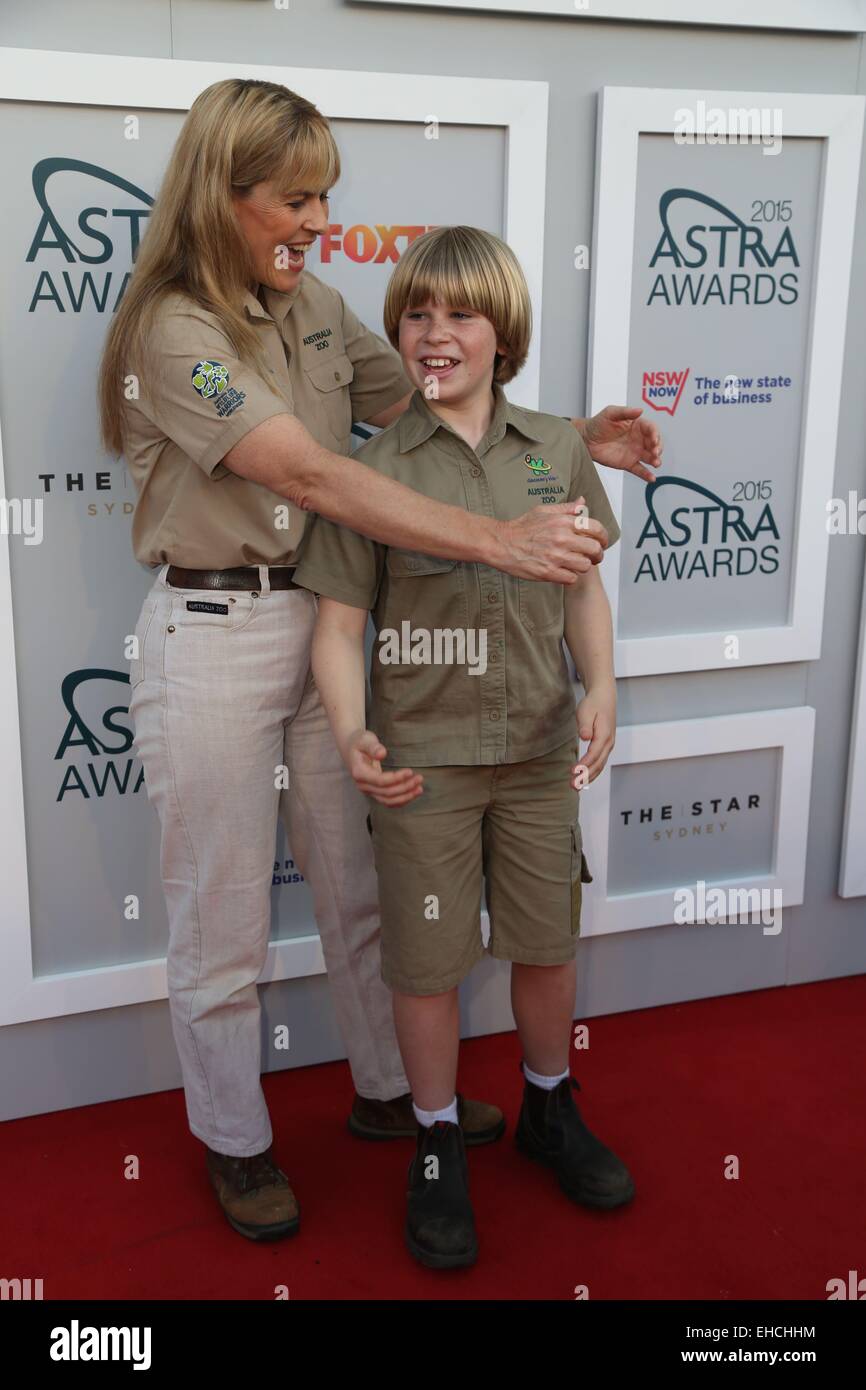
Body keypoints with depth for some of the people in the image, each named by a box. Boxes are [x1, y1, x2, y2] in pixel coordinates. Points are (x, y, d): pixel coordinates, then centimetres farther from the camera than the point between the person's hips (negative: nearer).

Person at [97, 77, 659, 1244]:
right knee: (223, 919, 8)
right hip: (214, 641, -6)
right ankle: (235, 1141, 30)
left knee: (360, 886, 18)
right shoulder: (172, 332, -17)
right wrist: (501, 540, -32)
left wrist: (575, 440, -5)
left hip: (324, 621, 7)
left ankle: (387, 1091, 38)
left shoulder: (316, 307, 6)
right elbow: (316, 477, -26)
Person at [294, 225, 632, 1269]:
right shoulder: (375, 469, -7)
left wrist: (600, 686, -7)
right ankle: (439, 1144, 31)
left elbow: (583, 588, 9)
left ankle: (549, 1110, 42)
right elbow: (339, 624, -7)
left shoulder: (555, 449, 2)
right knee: (427, 961, 8)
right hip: (424, 756, -3)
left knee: (548, 942, 16)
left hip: (541, 750, 3)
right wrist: (352, 736, -23)